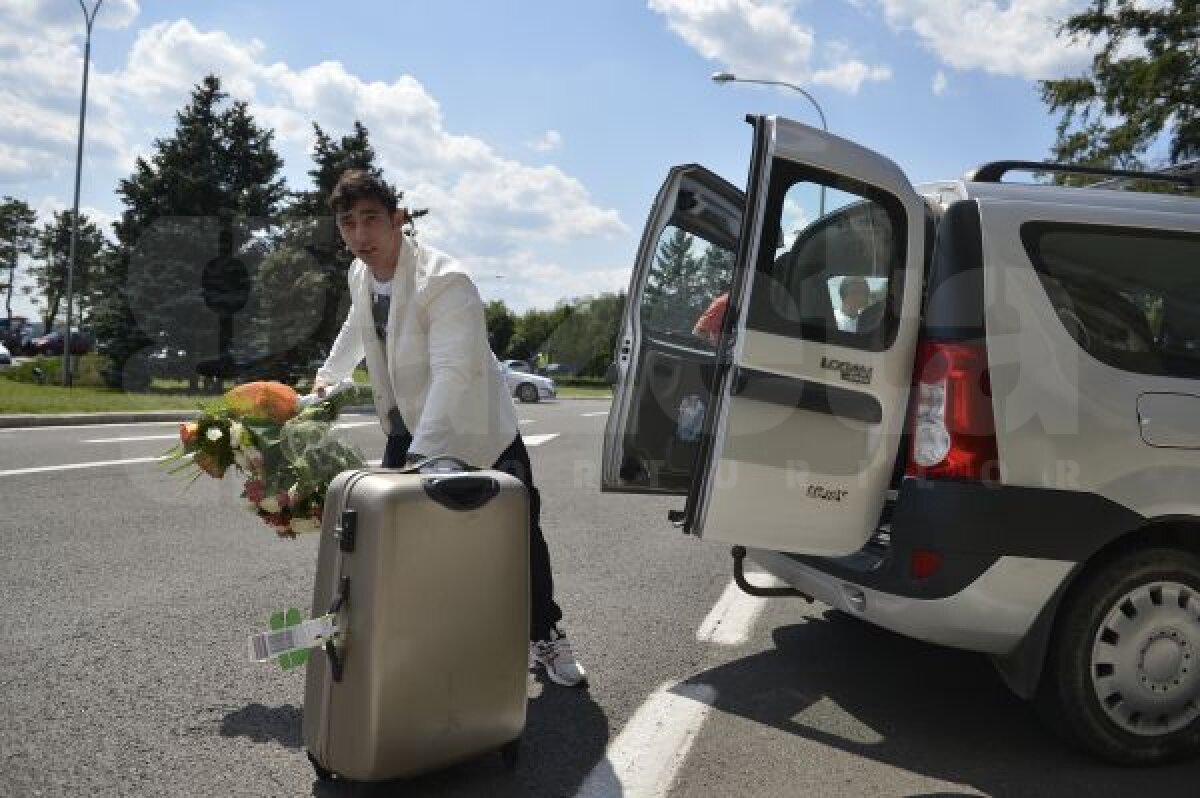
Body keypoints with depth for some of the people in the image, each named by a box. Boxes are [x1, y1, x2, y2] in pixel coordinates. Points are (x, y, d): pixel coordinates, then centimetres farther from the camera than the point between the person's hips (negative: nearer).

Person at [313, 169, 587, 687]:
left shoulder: (445, 282, -30)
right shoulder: (360, 275, -4)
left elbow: (453, 375, -41)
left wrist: (419, 458, -50)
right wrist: (329, 375, 31)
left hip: (474, 431, -6)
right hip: (408, 426, 6)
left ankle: (545, 640, 20)